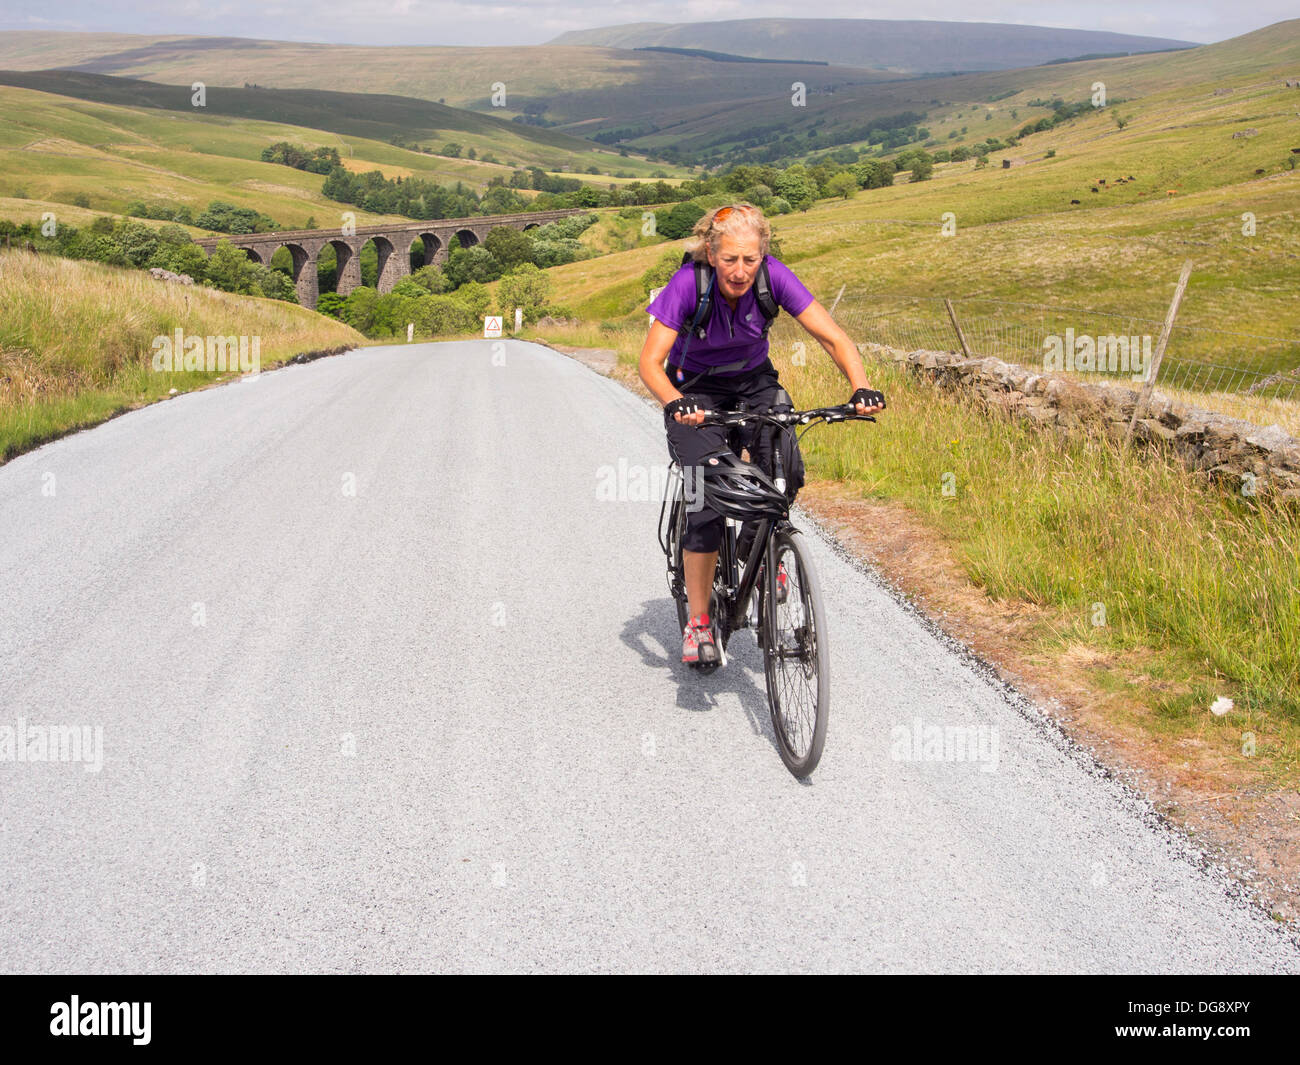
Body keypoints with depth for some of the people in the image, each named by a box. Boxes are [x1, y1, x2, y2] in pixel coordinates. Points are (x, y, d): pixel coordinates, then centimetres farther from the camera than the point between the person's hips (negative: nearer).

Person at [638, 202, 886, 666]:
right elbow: (650, 361, -32)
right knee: (706, 500, -18)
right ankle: (697, 621, -7)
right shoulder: (688, 283, -28)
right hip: (696, 390, -2)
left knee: (786, 468, -23)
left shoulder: (774, 275, -23)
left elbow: (833, 338, -24)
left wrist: (861, 388, -42)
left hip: (755, 383, 2)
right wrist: (675, 403, -52)